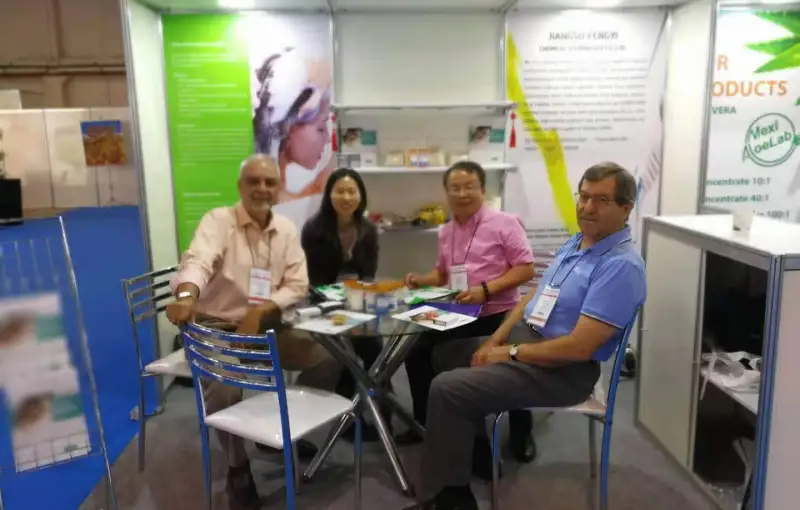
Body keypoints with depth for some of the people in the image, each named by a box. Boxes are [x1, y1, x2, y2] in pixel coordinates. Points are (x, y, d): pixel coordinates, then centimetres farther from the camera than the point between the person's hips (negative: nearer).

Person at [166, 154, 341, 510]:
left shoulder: (287, 229, 4)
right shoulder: (218, 220, -10)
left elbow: (298, 286, -1)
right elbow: (197, 261, -30)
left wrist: (261, 309, -20)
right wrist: (186, 295, -54)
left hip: (266, 326, 5)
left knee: (327, 359, -8)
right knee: (223, 389, -31)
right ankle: (238, 469, -2)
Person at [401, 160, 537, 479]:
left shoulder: (504, 223, -9)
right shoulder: (446, 232, 12)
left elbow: (526, 269, -13)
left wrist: (485, 290, -23)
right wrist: (420, 280, 2)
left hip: (499, 314, -6)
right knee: (417, 355, -1)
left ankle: (521, 433, 20)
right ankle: (426, 424, 21)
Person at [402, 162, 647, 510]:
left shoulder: (621, 266, -22)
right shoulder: (574, 243, 9)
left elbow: (579, 347, -27)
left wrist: (511, 353, -16)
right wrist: (495, 341, 1)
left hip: (563, 369, -10)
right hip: (524, 336, 10)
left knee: (447, 389, -19)